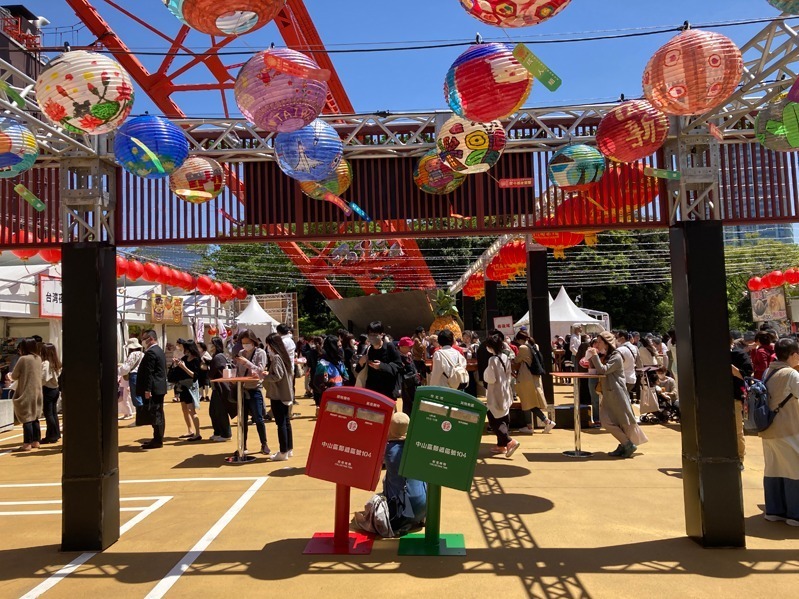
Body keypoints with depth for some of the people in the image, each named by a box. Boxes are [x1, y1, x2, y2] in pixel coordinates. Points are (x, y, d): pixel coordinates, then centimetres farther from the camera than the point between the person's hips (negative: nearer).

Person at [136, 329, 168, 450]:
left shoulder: (151, 352, -16)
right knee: (159, 414, 13)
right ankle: (158, 439, 20)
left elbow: (149, 372, -21)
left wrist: (147, 390, -21)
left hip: (153, 389, -10)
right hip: (160, 388, 10)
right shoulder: (159, 351, 16)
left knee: (155, 415, -6)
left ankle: (157, 441, -3)